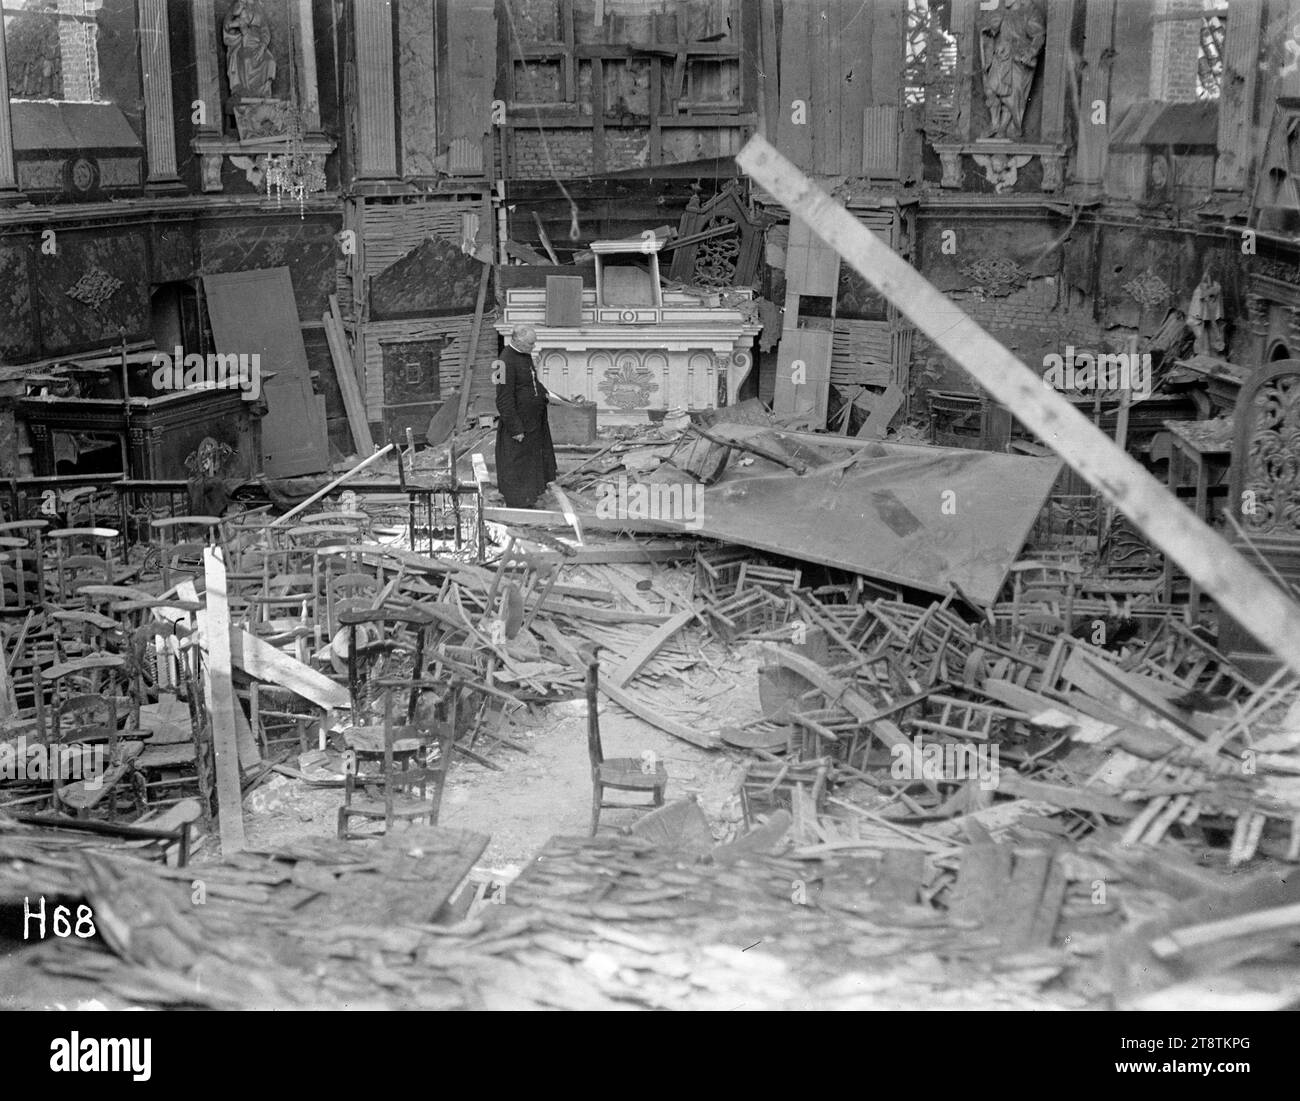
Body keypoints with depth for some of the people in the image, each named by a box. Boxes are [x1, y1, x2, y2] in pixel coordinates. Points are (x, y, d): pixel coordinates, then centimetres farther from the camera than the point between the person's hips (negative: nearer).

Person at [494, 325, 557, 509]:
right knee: (516, 466, 3)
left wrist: (544, 394, 7)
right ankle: (516, 505, 15)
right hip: (518, 424, -10)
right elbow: (504, 401, -23)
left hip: (533, 422, 10)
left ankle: (527, 501, 32)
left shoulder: (525, 355, 5)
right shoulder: (507, 362, -24)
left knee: (532, 463, 19)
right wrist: (516, 429, -21)